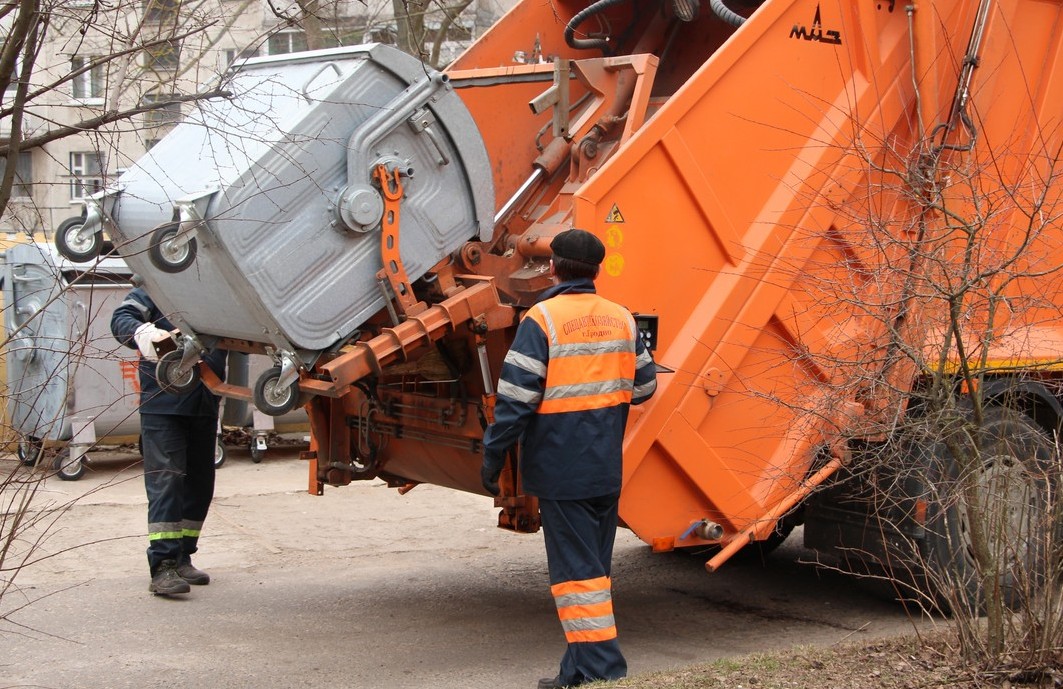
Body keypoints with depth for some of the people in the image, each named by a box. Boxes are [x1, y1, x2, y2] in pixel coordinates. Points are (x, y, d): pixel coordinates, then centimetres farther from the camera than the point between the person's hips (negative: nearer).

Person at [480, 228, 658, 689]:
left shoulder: (542, 319, -11)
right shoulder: (621, 318, 7)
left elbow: (516, 397, -14)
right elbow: (644, 386, 14)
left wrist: (493, 457, -7)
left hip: (560, 469, -6)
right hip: (607, 469, 6)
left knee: (575, 568, -3)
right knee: (596, 567, 14)